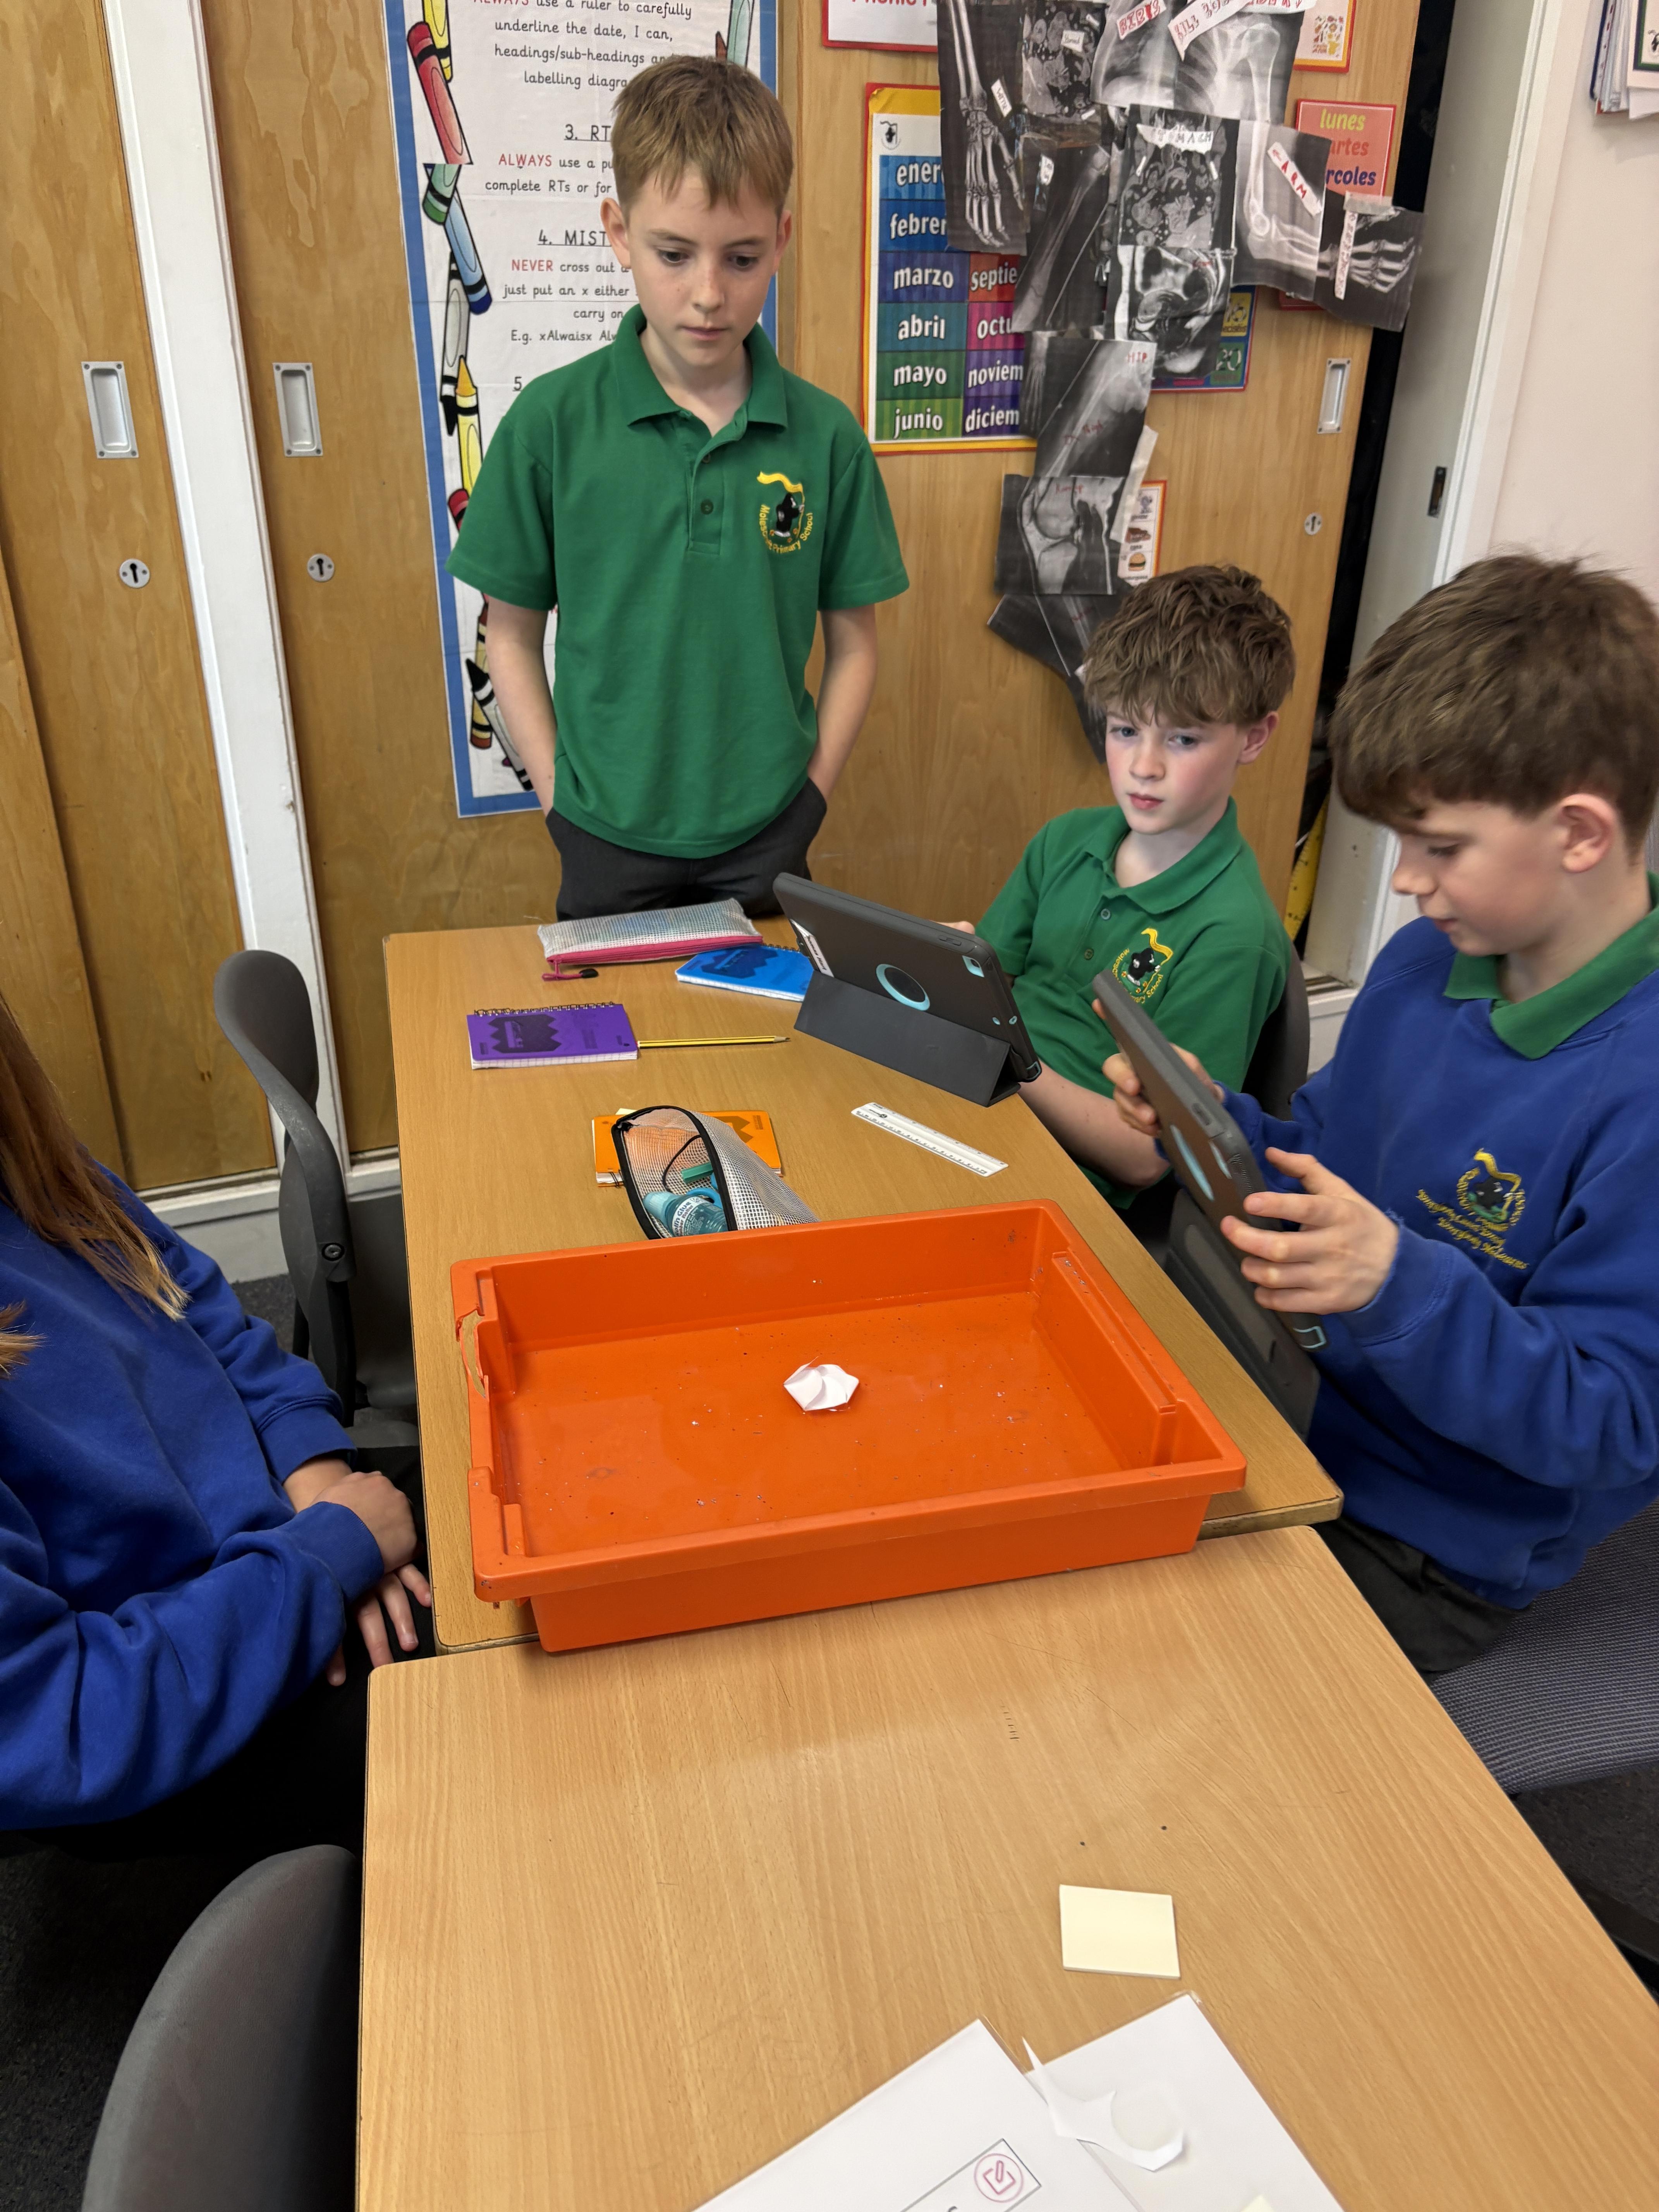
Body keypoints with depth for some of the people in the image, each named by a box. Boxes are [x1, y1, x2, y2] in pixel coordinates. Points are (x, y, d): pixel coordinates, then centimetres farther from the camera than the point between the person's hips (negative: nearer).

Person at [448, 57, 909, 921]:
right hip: (609, 844, 0)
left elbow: (852, 643, 2)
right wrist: (561, 801, -6)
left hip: (765, 842, 1)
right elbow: (513, 632, 0)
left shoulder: (825, 436, -4)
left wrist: (809, 799, -4)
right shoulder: (551, 422, -7)